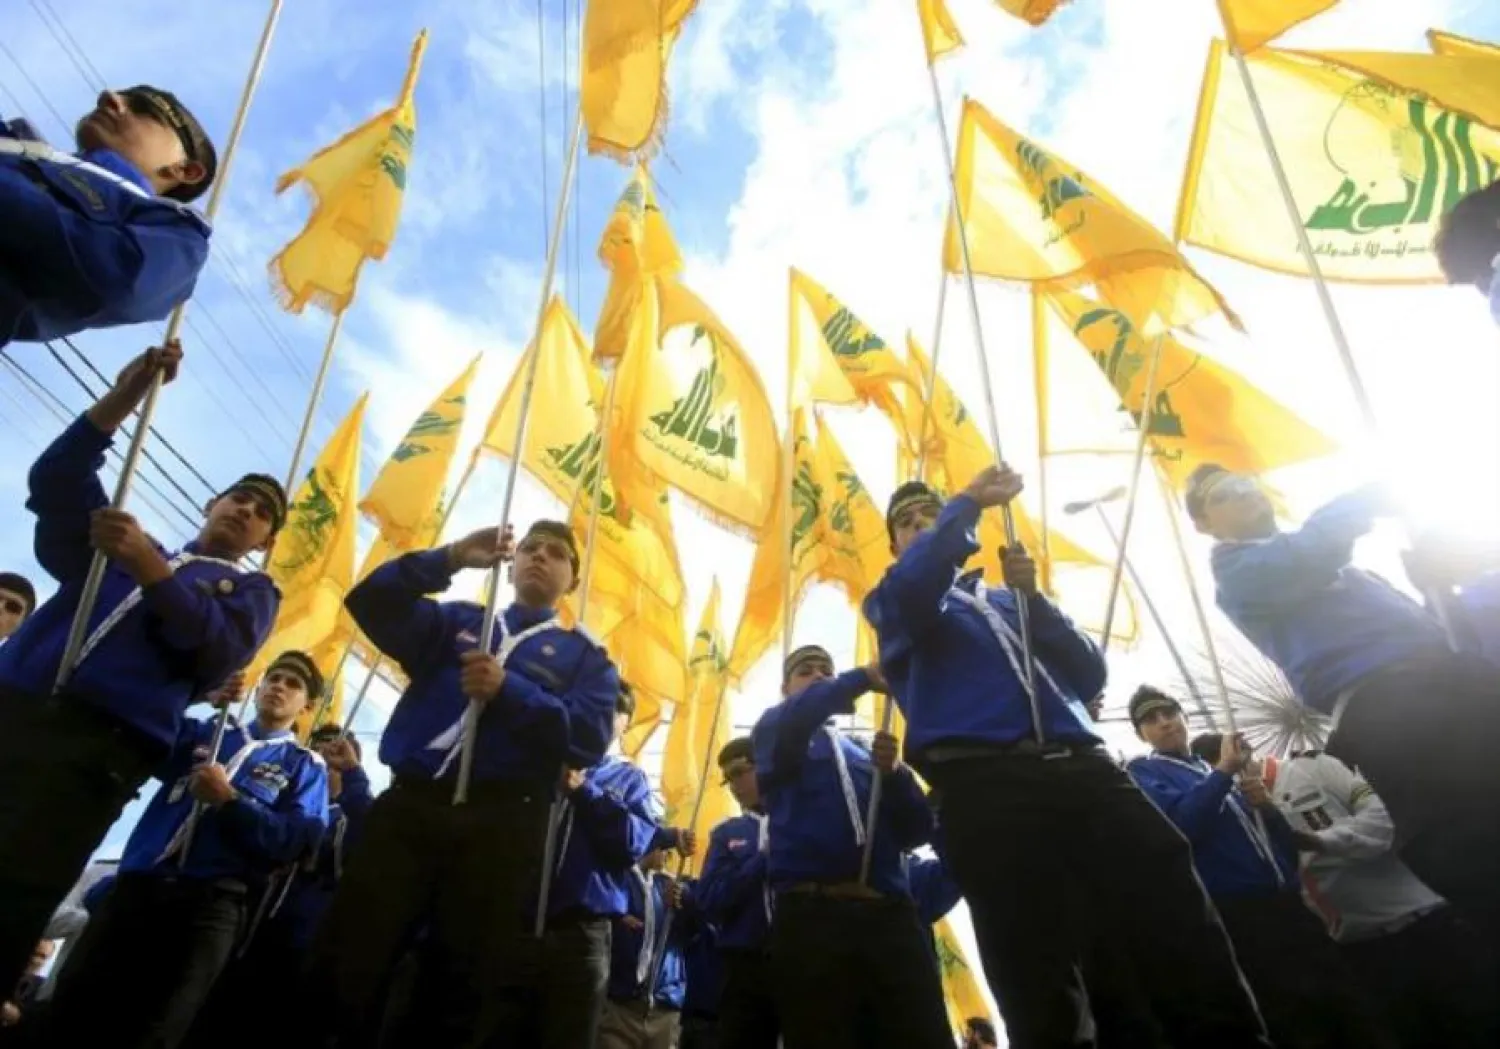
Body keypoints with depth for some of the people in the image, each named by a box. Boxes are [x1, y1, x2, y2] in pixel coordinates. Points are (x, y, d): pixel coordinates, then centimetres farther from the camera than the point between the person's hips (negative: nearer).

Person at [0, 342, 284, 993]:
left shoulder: (250, 590, 16)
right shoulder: (122, 546, 28)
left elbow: (218, 648, -5)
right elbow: (54, 483, 13)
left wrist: (149, 567, -17)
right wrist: (124, 398, 2)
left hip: (101, 748, -4)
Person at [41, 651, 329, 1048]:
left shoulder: (305, 766, 10)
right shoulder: (204, 731, 23)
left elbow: (298, 844, -6)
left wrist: (229, 801, -13)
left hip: (212, 903, -3)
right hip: (139, 883, 4)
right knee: (71, 1014, -4)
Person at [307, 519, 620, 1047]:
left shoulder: (584, 656, 13)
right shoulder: (457, 620, 20)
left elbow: (590, 738, -4)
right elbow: (370, 602, 6)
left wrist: (508, 690, -15)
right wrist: (449, 558, -6)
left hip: (499, 825, -1)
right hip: (410, 805, 2)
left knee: (465, 989, 4)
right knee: (341, 968, -4)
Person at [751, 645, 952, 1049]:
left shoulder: (866, 754, 26)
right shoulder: (775, 733, 16)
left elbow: (918, 830, 15)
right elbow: (792, 721, -11)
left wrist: (894, 773, -1)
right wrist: (862, 678, -6)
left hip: (891, 914, 3)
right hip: (811, 916, -3)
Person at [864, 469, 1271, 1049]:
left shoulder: (1009, 602, 31)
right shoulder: (893, 603, 20)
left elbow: (1090, 675, 17)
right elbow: (910, 587, -9)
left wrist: (1033, 597, 6)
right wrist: (968, 502, -2)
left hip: (1082, 768, 4)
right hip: (987, 783, -4)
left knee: (1186, 934, -8)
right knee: (1043, 993, -9)